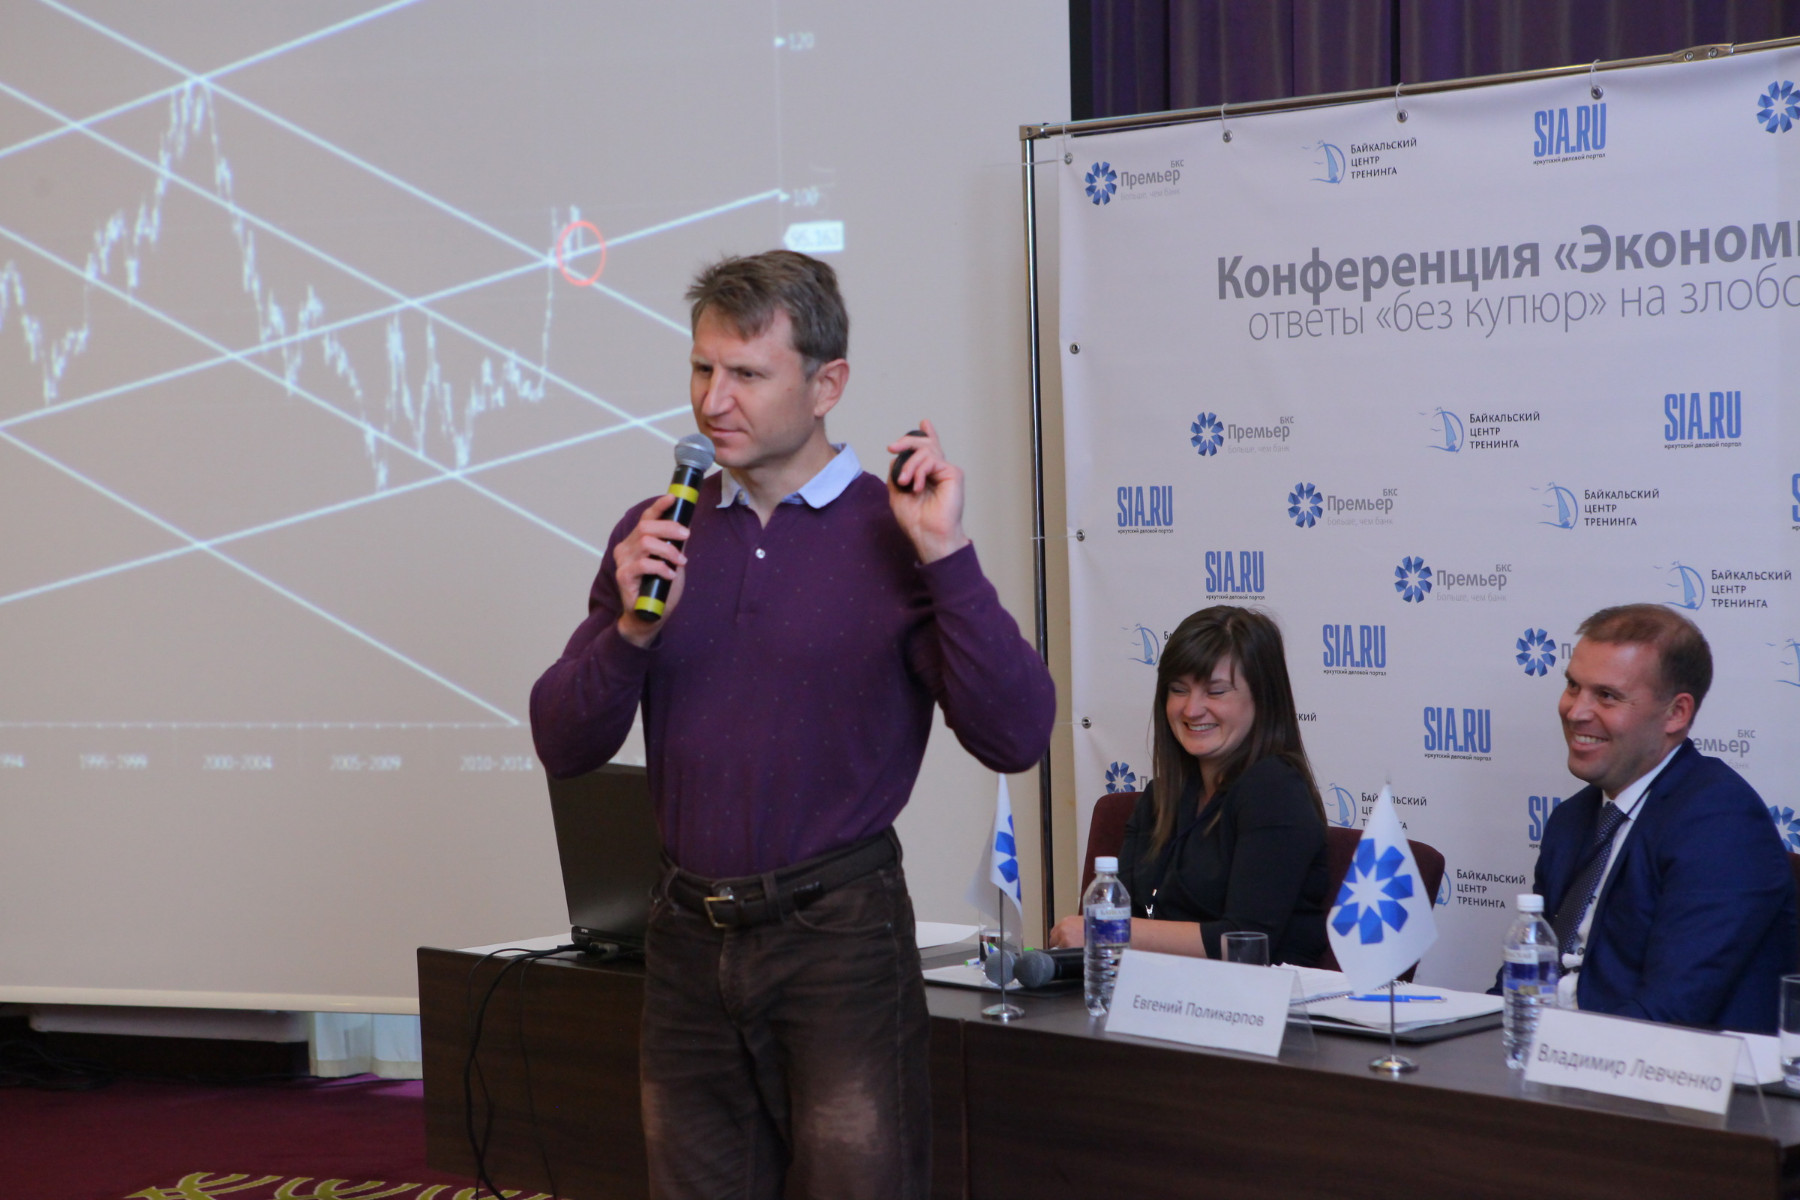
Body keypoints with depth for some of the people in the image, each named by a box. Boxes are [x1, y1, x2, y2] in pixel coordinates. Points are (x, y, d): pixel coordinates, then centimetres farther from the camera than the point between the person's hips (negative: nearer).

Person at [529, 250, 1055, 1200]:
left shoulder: (894, 534, -6)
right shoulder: (655, 534, 7)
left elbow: (1014, 738, -15)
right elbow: (563, 747, 5)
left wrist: (946, 559, -21)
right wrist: (632, 631, -12)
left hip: (836, 932, -4)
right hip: (691, 934, 5)